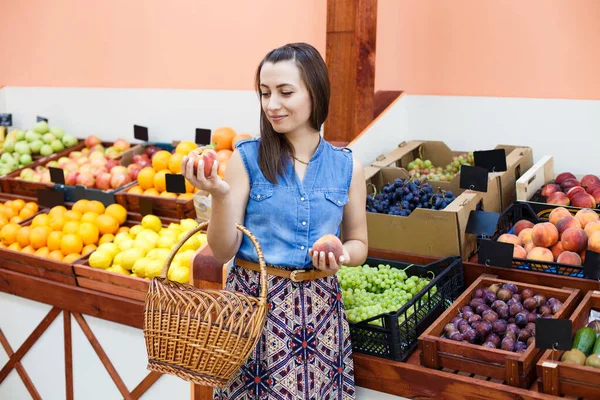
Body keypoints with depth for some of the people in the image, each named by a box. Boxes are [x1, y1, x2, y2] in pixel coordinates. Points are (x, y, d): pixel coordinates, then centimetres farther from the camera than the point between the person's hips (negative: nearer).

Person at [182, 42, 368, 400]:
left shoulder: (348, 167, 1)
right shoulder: (247, 158, -5)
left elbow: (358, 243, 11)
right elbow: (223, 251, -5)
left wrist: (341, 256, -11)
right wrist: (220, 194, -21)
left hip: (320, 307, 2)